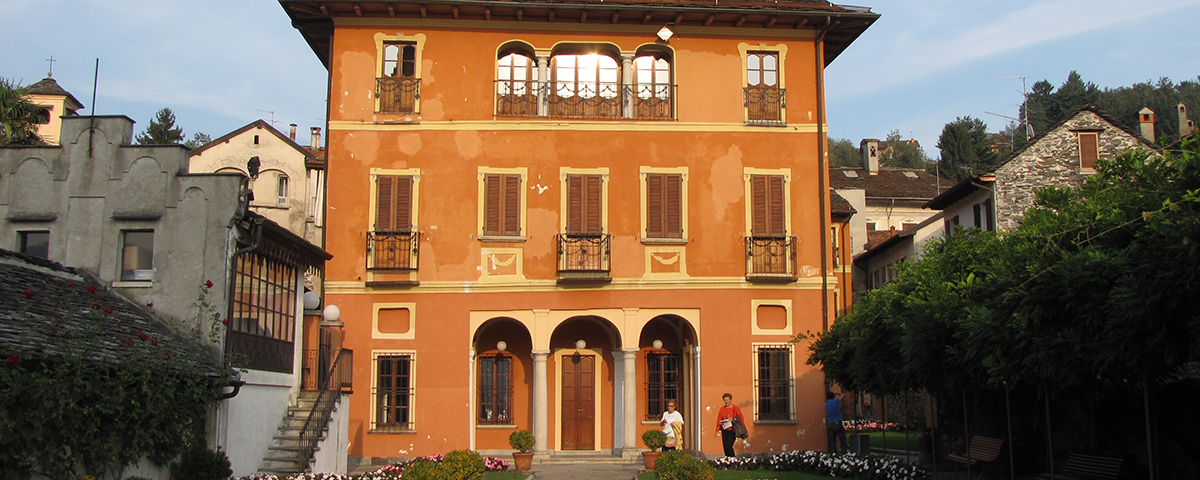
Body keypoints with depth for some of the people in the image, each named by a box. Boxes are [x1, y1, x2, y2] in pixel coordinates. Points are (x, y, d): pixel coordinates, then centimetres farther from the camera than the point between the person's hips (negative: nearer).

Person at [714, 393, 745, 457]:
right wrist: (717, 430, -3)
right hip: (724, 431, 4)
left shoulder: (735, 408, 0)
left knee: (728, 447, -15)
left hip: (732, 431, -4)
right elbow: (719, 420, 6)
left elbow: (741, 419, 3)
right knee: (725, 447, 2)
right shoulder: (722, 409, 10)